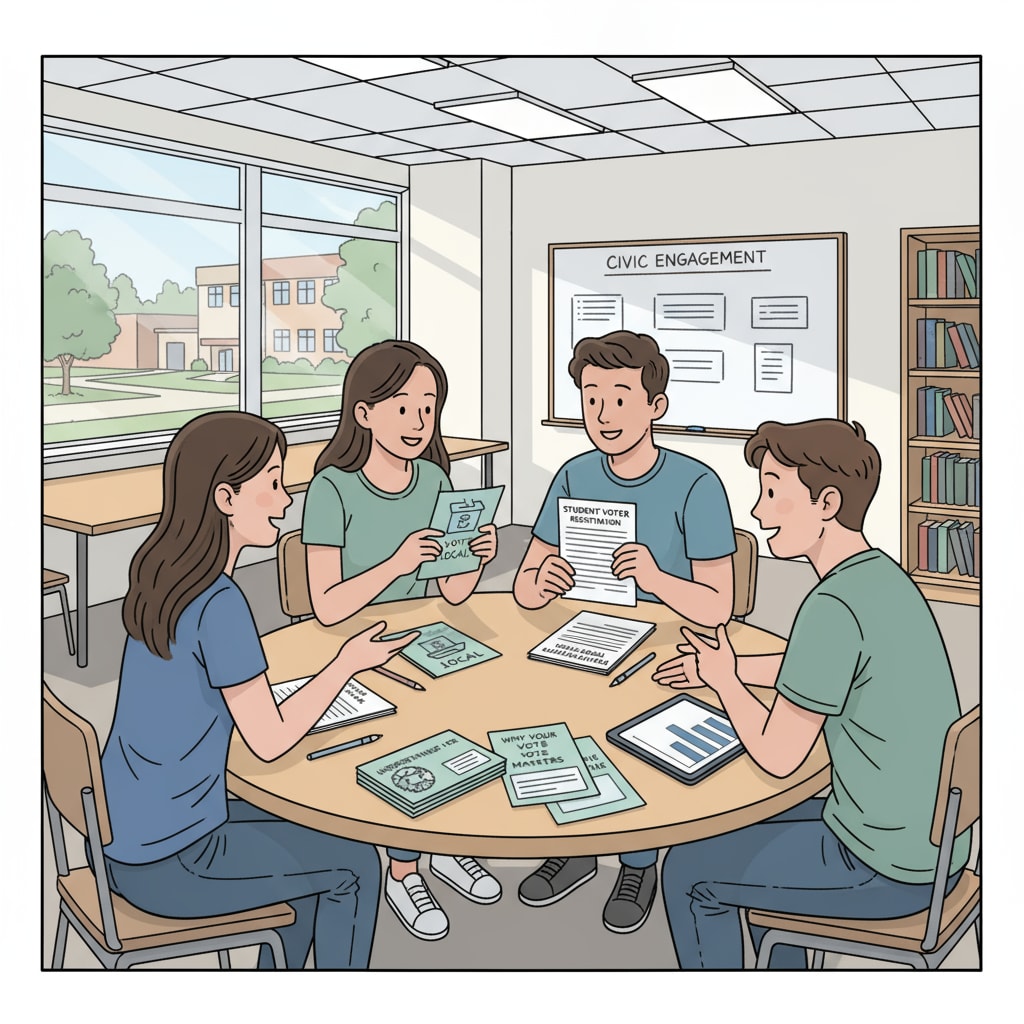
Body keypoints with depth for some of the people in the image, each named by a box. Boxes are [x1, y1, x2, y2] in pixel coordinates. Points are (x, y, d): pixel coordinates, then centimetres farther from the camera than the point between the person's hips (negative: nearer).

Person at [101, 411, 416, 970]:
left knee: (310, 829, 26)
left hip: (120, 834, 8)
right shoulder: (217, 605, -26)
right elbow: (269, 740, -18)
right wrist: (347, 663, -7)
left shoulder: (160, 577, 1)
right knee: (354, 864, 9)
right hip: (166, 865, -8)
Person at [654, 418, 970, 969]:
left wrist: (724, 680, -3)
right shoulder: (882, 574, 2)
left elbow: (777, 756, -20)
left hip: (890, 870, -9)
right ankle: (782, 969, 43)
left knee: (687, 871, 6)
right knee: (755, 818, 29)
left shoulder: (834, 606, -26)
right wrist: (734, 669, 16)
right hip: (937, 842, 9)